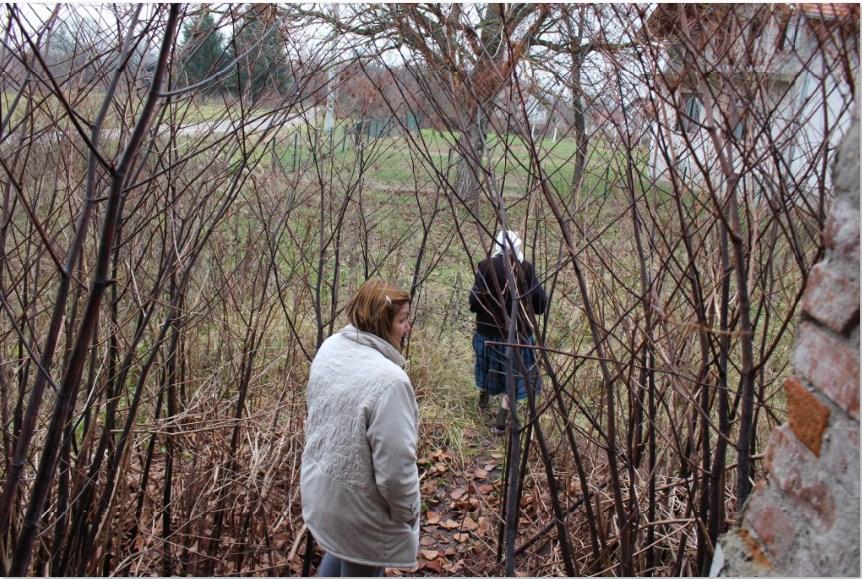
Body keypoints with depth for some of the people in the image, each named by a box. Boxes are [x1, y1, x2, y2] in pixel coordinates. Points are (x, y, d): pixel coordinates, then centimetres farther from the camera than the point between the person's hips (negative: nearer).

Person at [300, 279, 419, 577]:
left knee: (342, 547, 33)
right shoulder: (388, 379, -31)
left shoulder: (330, 348, -5)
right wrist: (408, 513, -11)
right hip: (359, 507, -8)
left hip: (320, 487, 8)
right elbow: (395, 466, -28)